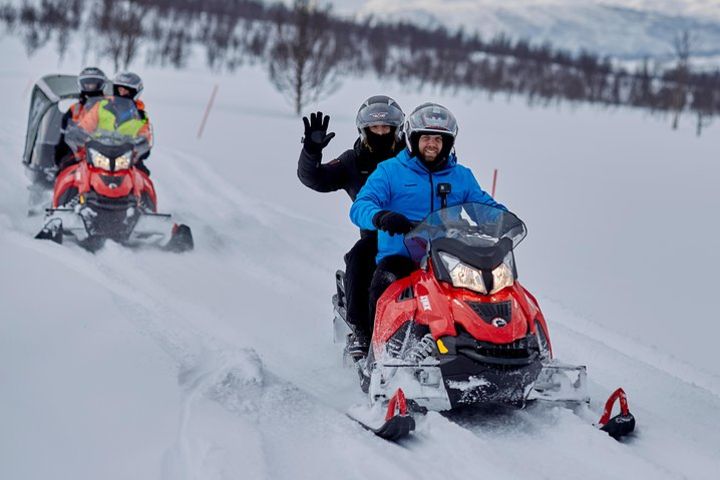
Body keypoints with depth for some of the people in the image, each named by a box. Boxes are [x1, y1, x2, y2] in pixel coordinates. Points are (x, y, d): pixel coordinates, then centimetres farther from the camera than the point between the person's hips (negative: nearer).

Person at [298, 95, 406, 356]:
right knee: (358, 257, -31)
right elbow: (312, 178, -1)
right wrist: (312, 149, -19)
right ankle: (359, 329, -27)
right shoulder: (354, 161, 8)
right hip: (375, 234, 1)